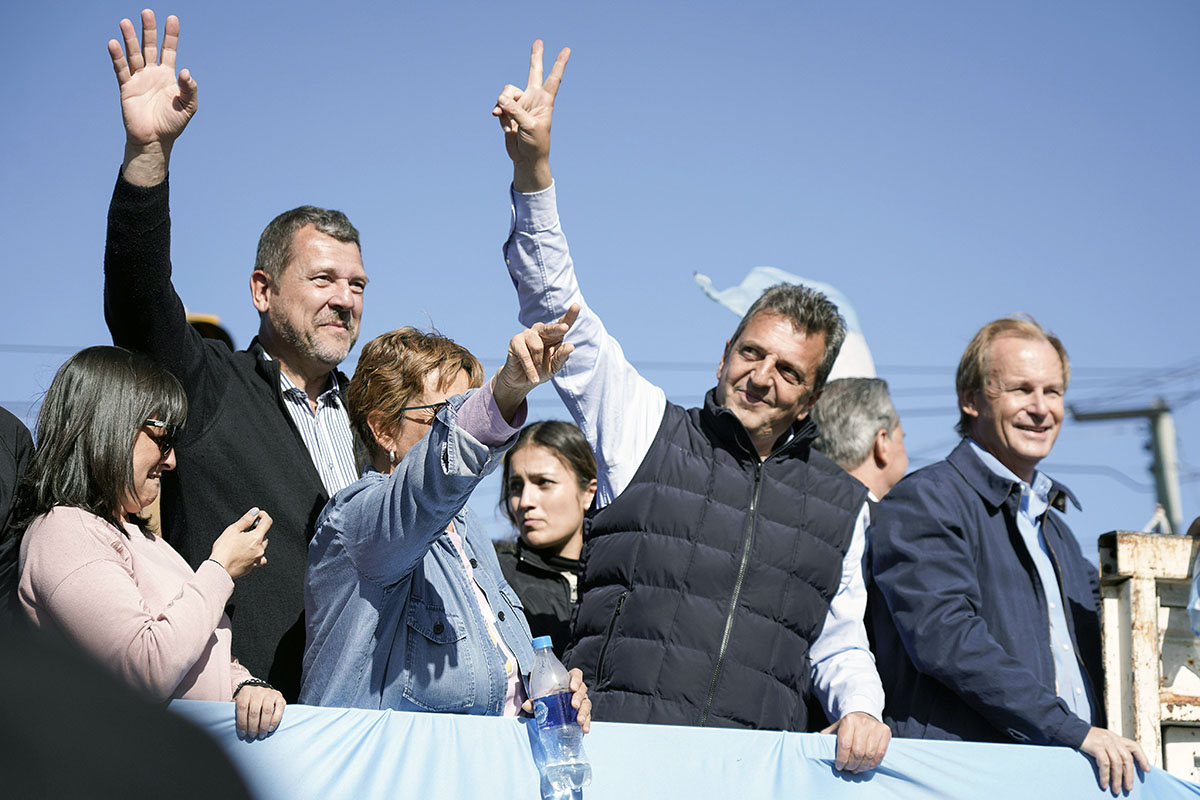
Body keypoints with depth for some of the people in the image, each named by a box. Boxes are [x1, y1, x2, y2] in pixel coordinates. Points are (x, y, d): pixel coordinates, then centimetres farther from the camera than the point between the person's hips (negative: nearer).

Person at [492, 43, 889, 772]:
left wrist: (862, 711, 3)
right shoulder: (647, 427, 13)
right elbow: (557, 309, 8)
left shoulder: (843, 503, 20)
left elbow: (840, 644, 25)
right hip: (614, 736, -2)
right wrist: (534, 169, -2)